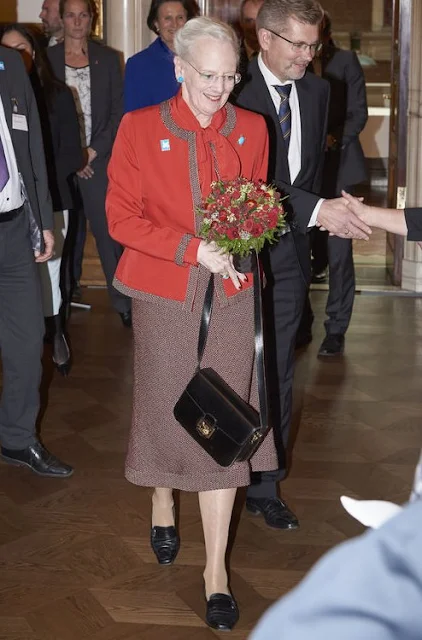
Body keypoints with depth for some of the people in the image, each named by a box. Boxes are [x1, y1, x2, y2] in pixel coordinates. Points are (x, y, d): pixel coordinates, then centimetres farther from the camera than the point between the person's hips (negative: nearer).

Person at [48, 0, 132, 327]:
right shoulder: (47, 58, 7)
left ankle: (124, 302, 0)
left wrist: (95, 150, -5)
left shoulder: (107, 58, 8)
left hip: (98, 158, 0)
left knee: (108, 230, -5)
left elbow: (118, 111, 5)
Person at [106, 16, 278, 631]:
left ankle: (216, 569, 9)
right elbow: (121, 217, -7)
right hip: (163, 296, -1)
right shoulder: (139, 128, -5)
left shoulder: (252, 130, 4)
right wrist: (195, 249, -16)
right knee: (164, 410, 12)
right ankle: (162, 510, 43)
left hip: (230, 297, 1)